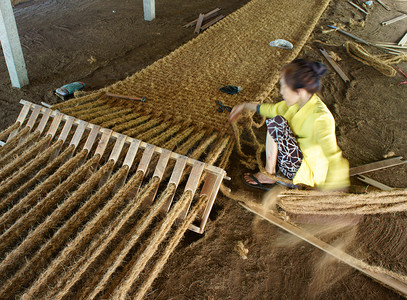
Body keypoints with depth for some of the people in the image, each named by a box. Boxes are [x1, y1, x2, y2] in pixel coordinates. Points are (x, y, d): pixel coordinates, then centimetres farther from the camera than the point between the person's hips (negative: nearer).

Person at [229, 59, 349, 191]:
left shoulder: (320, 118, -33)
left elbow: (333, 154, -43)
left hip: (308, 173, -9)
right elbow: (275, 109, 10)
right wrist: (245, 106, 14)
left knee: (277, 122, -24)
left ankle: (268, 175, -9)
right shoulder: (302, 101, -7)